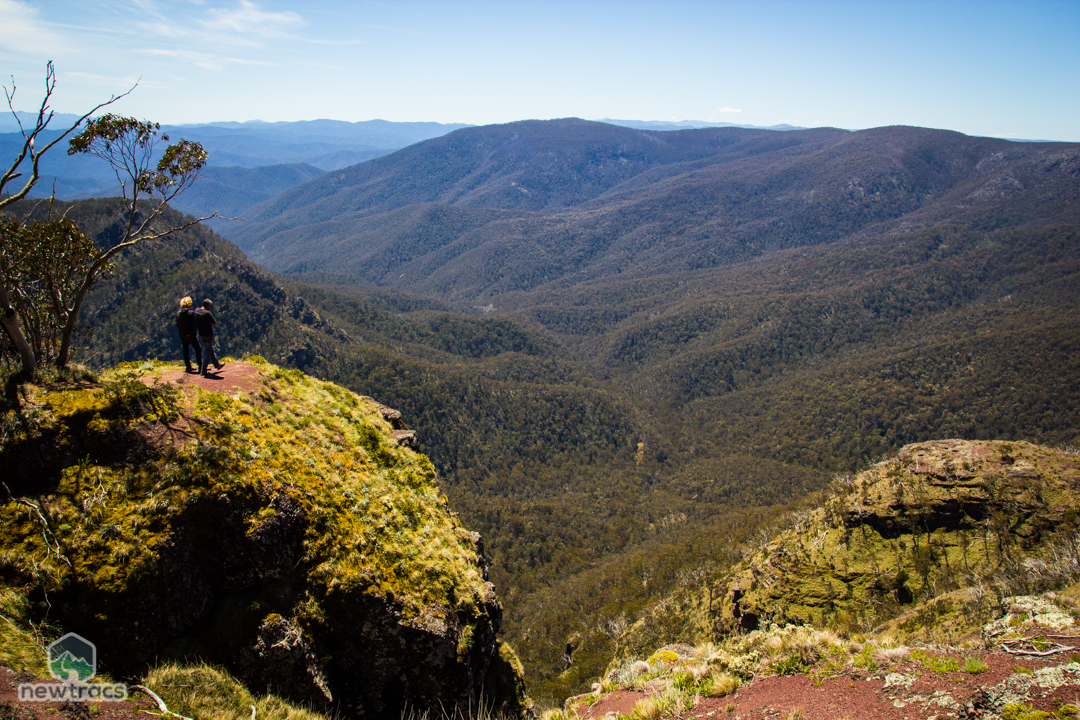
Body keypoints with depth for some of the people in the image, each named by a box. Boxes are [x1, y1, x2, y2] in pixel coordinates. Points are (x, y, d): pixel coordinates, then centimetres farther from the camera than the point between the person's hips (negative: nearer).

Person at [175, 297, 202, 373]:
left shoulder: (178, 313, 4)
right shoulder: (191, 313, -15)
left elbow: (177, 325, 9)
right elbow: (193, 325, -16)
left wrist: (181, 332, 17)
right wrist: (194, 334, -5)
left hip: (182, 335, 6)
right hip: (190, 334, -6)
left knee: (186, 350, 13)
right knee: (198, 349, 3)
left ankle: (188, 366, 16)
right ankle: (200, 366, -3)